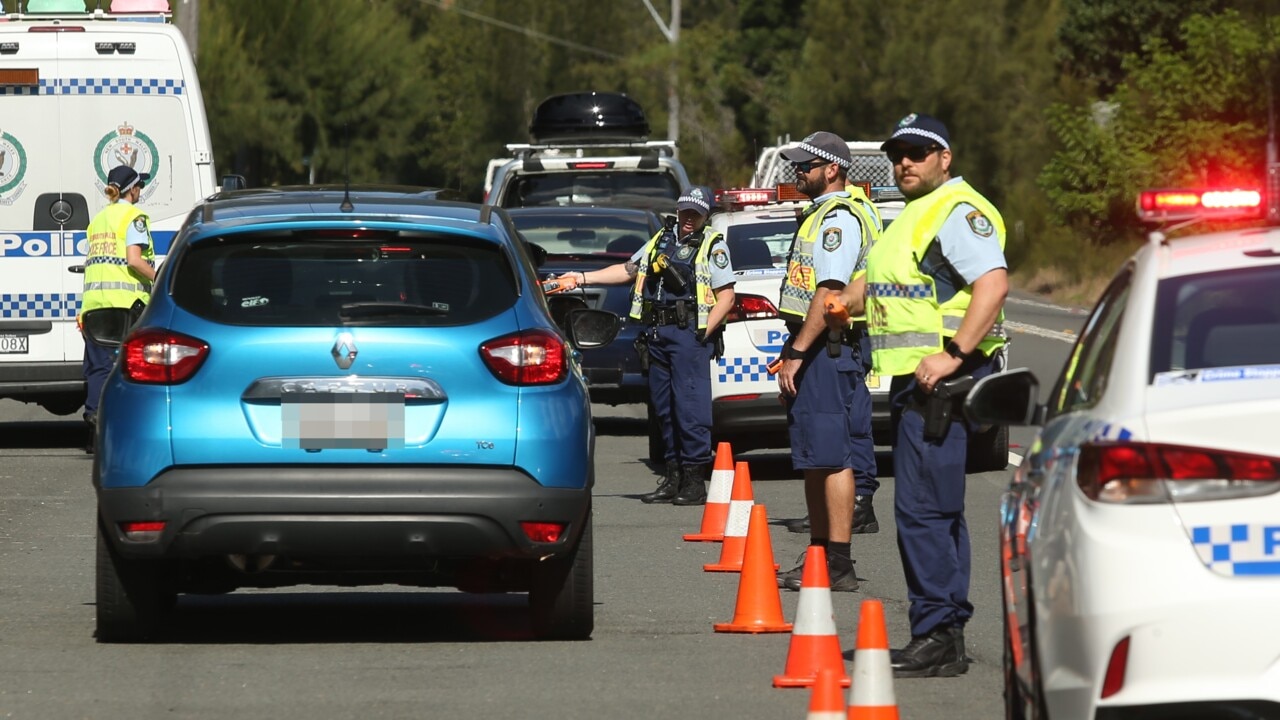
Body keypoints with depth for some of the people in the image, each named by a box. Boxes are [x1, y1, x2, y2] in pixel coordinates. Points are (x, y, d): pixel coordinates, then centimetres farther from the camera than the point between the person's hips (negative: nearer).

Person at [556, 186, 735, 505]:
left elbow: (726, 295, -6)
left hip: (688, 333, -7)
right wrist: (583, 278, 20)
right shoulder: (661, 240, 20)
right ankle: (673, 478, 14)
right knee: (664, 407, 8)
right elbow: (627, 270, 26)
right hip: (658, 334, 7)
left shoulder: (713, 246, 1)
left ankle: (695, 481, -7)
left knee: (690, 406, -10)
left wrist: (704, 334, -15)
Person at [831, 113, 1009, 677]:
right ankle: (947, 635, 18)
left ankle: (935, 637, -12)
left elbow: (993, 283, -24)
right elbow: (876, 281, 35)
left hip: (942, 379, -11)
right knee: (939, 511, 13)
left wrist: (952, 354, -28)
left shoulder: (959, 210, -11)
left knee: (922, 509, -13)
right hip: (915, 379, 11)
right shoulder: (916, 215, 22)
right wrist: (846, 299, 16)